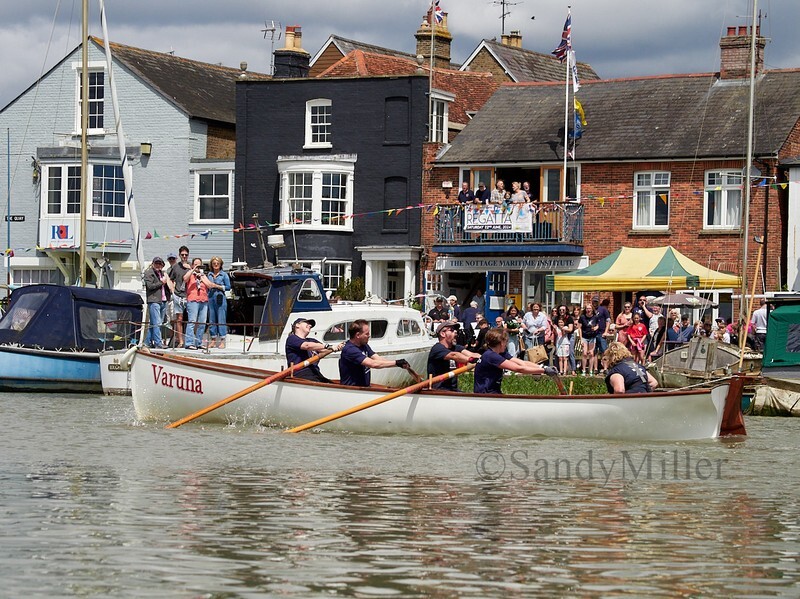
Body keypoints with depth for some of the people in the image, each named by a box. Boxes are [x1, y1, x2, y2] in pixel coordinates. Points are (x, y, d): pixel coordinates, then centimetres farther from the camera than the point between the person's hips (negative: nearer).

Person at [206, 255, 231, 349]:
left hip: (220, 298, -5)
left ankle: (222, 341, -5)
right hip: (211, 298, 5)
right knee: (212, 319, 6)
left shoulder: (224, 275, 2)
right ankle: (213, 340, 12)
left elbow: (228, 287, -2)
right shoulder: (209, 274, 14)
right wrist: (208, 286, 1)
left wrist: (217, 286, -9)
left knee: (221, 319, -6)